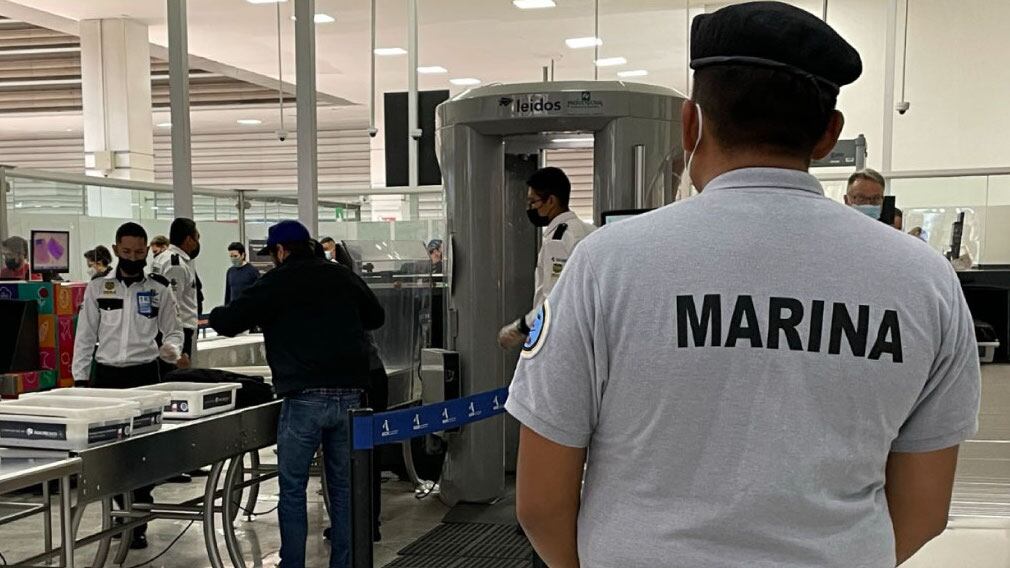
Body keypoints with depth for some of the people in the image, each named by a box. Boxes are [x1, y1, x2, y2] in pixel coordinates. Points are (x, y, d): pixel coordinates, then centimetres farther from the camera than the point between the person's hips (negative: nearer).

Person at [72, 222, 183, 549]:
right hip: (106, 375, 1)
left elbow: (173, 330, 5)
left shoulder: (159, 289, 2)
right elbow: (85, 335, 4)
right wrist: (80, 377, -1)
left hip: (144, 374, -1)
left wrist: (172, 348, -17)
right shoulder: (97, 287, 4)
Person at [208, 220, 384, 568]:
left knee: (292, 490, 7)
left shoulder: (276, 282, -1)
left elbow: (227, 322, -3)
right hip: (349, 395, 4)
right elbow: (376, 317, 24)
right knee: (343, 487, 13)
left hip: (305, 398, -4)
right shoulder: (343, 277, 12)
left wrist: (215, 315, 20)